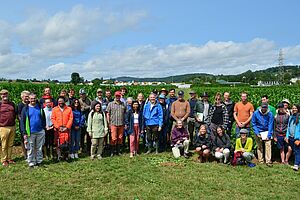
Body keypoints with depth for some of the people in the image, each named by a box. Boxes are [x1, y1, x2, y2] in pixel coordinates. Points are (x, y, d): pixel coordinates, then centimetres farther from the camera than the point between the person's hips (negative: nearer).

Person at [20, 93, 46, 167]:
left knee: (39, 148, 10)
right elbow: (22, 121, -1)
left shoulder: (40, 108, 8)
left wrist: (44, 128, 6)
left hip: (40, 132, 2)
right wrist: (24, 133, -7)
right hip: (30, 132, -2)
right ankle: (31, 162, 15)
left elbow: (44, 119, 14)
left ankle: (39, 161, 20)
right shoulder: (25, 109, 0)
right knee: (31, 149, 5)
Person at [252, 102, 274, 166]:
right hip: (259, 132, 1)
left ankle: (268, 161, -6)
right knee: (259, 147, 6)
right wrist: (257, 133, -8)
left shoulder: (270, 114, -10)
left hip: (267, 132, -1)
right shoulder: (256, 113, -8)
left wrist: (269, 135, -12)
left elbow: (270, 125, -7)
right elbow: (254, 124, 0)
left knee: (268, 146, -10)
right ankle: (260, 161, 15)